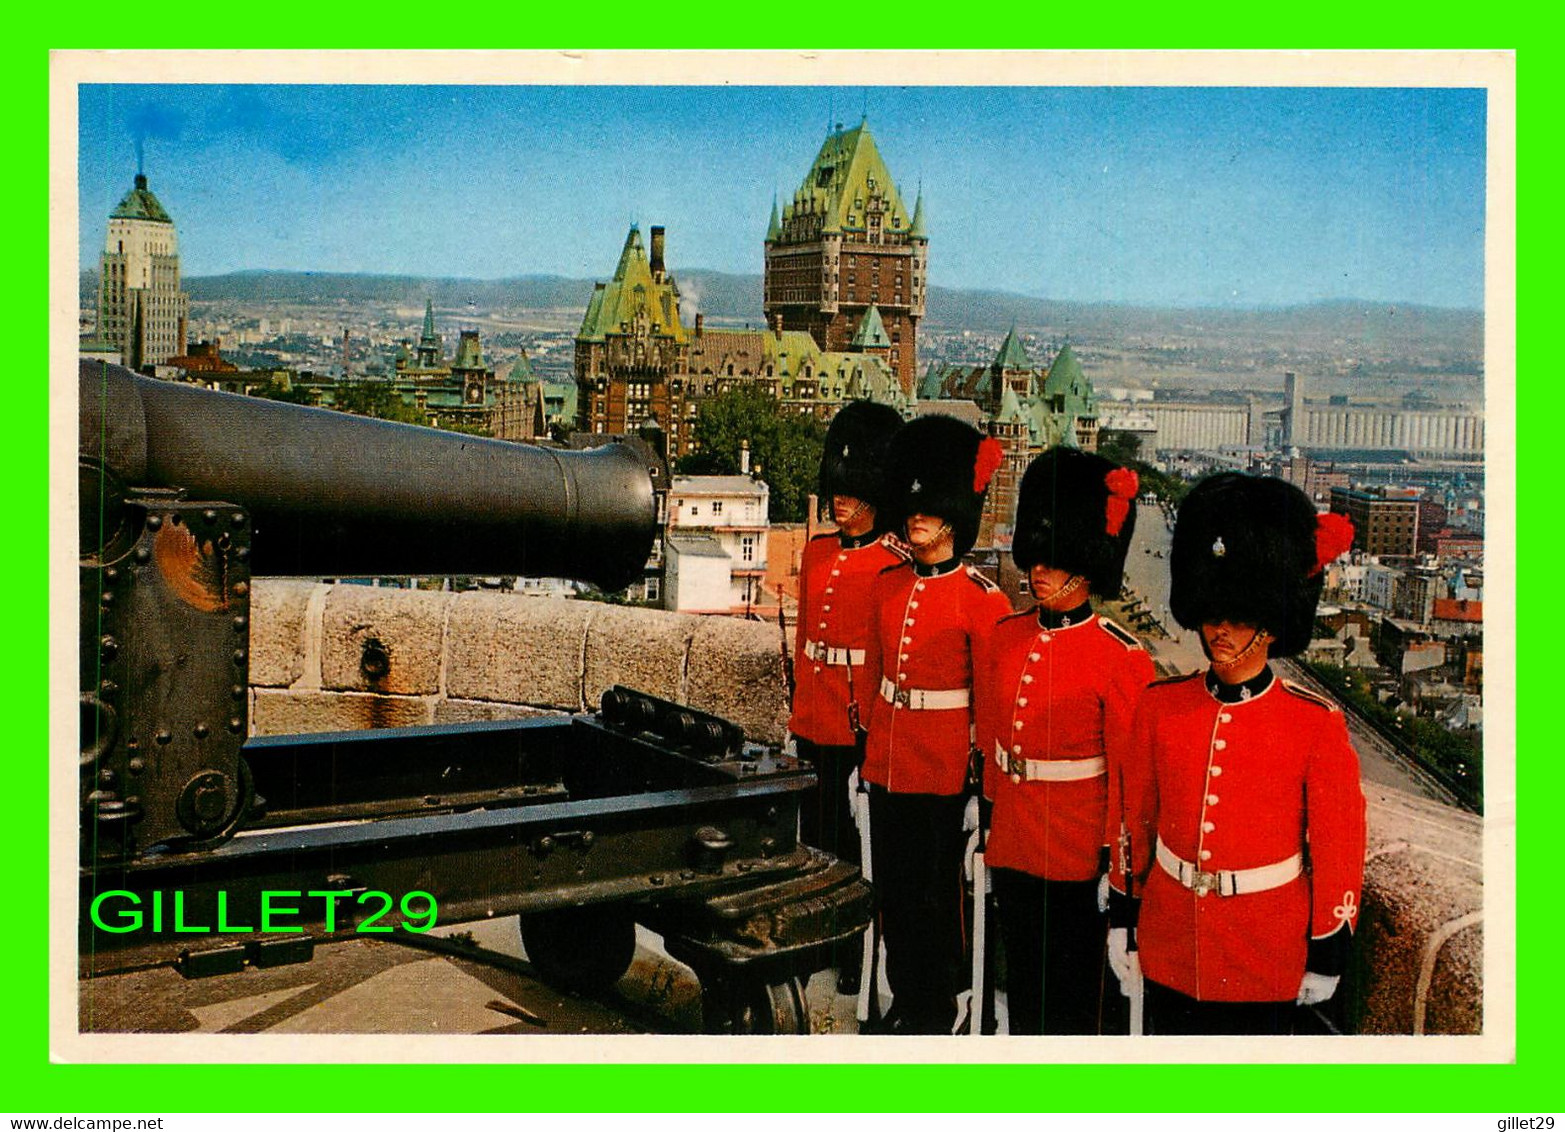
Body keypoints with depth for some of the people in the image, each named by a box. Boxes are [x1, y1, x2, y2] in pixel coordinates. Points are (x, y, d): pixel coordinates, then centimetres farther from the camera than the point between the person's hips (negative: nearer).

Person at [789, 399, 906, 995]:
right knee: (814, 833, 16)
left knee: (851, 840, 2)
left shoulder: (894, 564, -10)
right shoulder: (817, 552, 9)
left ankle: (852, 957, 16)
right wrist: (799, 703, 16)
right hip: (813, 721, 6)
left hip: (862, 726, -6)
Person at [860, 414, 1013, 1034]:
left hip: (944, 768, -5)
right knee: (892, 884, 14)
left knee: (935, 890, 7)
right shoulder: (887, 585, 6)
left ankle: (936, 1005, 23)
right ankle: (904, 995, 30)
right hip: (887, 762, 6)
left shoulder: (981, 599, -11)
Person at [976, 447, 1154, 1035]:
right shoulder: (1007, 636, 3)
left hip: (1077, 853, -5)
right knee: (1021, 978, 18)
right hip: (1011, 847, 5)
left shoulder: (1120, 657, -14)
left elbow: (1131, 770, -11)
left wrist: (1116, 858, -10)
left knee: (1070, 988, 10)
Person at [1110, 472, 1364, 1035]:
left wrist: (1328, 955, -2)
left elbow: (1338, 847, -5)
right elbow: (1135, 820, 6)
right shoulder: (1160, 706, -3)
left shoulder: (1318, 725, -11)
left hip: (1266, 959, -2)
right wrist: (1123, 918, 9)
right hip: (1170, 947, 3)